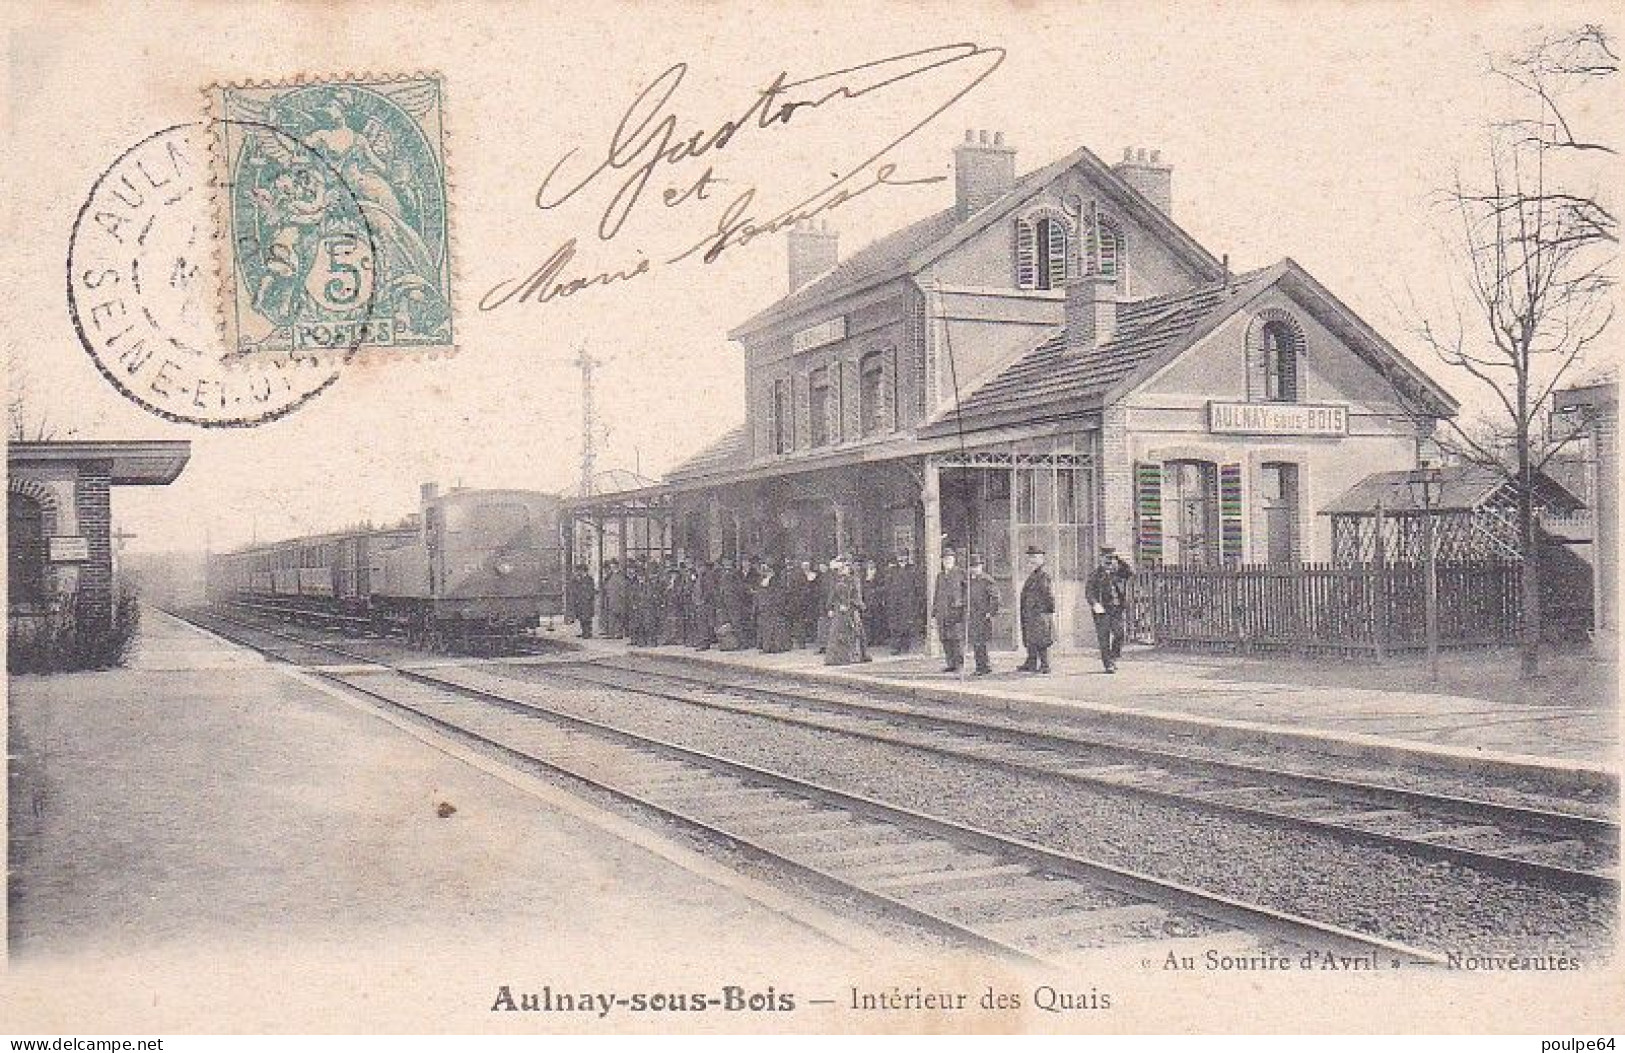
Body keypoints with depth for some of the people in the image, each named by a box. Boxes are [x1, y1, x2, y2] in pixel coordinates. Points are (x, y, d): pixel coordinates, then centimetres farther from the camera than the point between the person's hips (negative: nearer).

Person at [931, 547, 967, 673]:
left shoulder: (960, 574, 3)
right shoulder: (940, 576, 18)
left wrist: (963, 605, -10)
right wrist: (934, 610, 16)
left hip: (956, 610, -5)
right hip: (942, 611, 5)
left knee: (957, 638, -9)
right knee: (945, 639, 4)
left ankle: (959, 664, -5)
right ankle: (951, 664, 10)